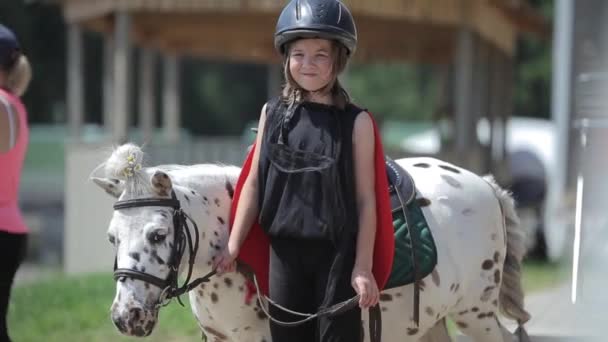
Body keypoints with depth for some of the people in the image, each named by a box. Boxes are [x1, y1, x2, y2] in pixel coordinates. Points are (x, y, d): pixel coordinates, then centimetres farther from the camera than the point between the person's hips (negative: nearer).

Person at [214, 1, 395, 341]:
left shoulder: (356, 122, -5)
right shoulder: (273, 114, 4)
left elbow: (366, 199, -5)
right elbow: (253, 183, 7)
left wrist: (363, 267, -9)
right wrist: (234, 246, 3)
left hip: (337, 250, -3)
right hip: (284, 249, 3)